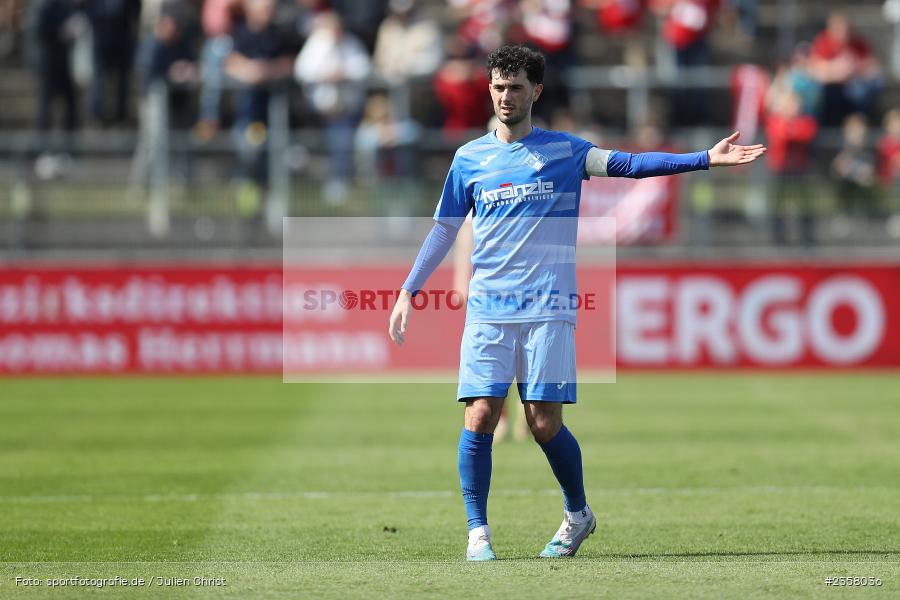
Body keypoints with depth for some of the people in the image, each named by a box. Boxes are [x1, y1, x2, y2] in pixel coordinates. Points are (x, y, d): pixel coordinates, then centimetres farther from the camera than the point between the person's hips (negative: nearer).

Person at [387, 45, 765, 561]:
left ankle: (579, 514, 19)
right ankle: (478, 532, 0)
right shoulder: (469, 159, 11)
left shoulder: (563, 150, 5)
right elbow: (444, 230, 17)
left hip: (548, 309, -2)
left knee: (545, 423, -5)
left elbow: (627, 164, -5)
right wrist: (408, 293, 12)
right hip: (487, 308, 2)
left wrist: (706, 159, -15)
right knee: (481, 416, -9)